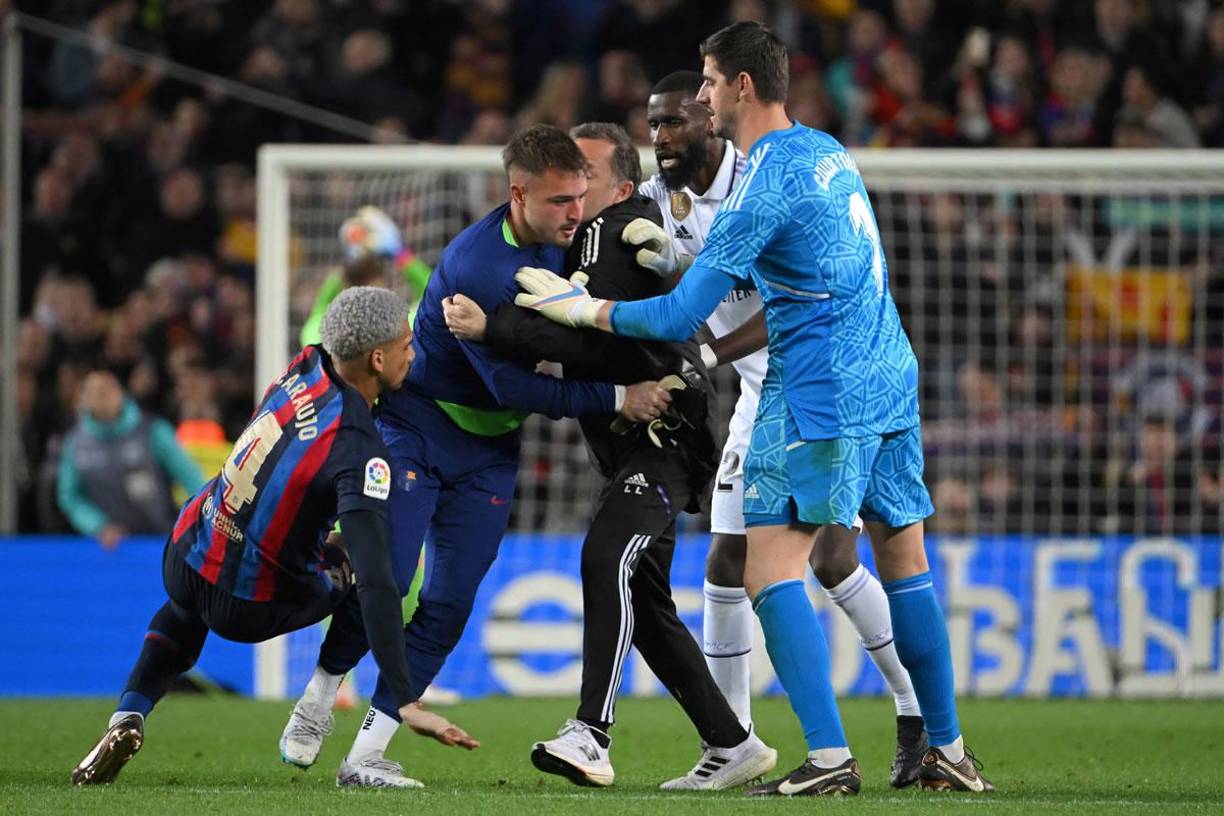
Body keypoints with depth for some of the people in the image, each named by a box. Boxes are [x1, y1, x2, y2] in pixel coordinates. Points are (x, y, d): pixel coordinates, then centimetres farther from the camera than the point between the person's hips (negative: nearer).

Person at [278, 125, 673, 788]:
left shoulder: (565, 238, -5)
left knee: (448, 604, -4)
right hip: (415, 426, -6)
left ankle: (366, 755, -1)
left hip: (488, 448, 6)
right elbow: (513, 387, -26)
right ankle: (317, 700, 13)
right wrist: (617, 398, -26)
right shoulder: (472, 267, -29)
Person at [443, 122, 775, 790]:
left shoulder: (618, 232, -14)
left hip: (664, 437, -11)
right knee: (644, 605, 11)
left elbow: (588, 342, -26)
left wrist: (490, 327, -30)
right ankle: (731, 747, 19)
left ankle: (590, 735, -36)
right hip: (635, 444, 11)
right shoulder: (587, 238, 16)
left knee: (607, 557, -28)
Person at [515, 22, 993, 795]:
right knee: (905, 564, 14)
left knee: (772, 570, -9)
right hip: (891, 380, 9)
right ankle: (947, 752, 17)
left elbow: (681, 316, -13)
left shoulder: (765, 183, -15)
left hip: (823, 397, -9)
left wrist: (590, 309, 1)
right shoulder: (827, 151, 12)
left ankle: (830, 755, -19)